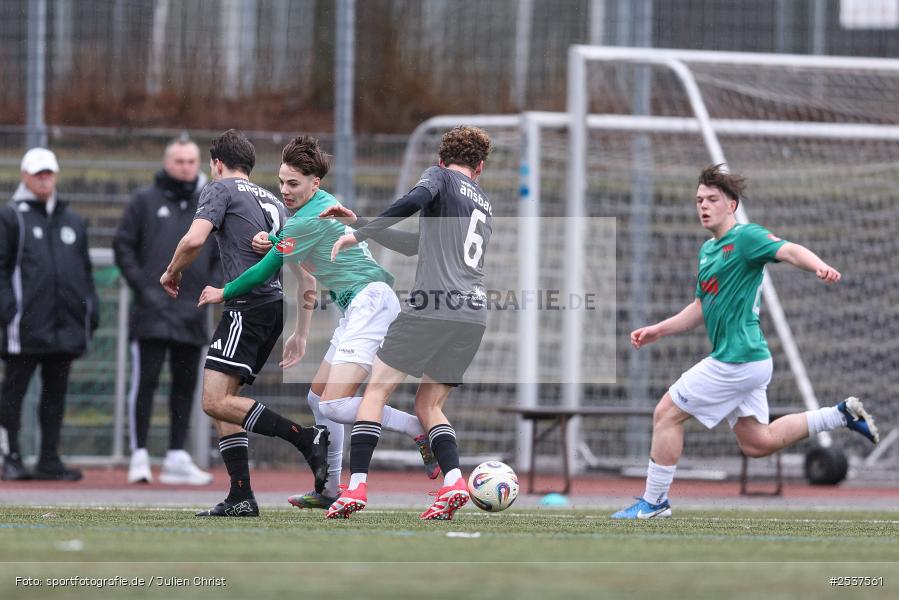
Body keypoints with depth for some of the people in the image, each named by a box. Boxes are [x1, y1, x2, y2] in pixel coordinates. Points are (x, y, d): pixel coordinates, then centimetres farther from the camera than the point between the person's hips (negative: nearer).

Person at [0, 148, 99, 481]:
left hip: (66, 325, 5)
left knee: (56, 391, 6)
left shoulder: (73, 222, 18)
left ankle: (49, 460, 10)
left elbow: (85, 271, 21)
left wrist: (91, 312, 12)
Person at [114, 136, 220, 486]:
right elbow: (123, 246, 2)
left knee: (185, 385, 5)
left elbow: (223, 255, 18)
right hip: (152, 310, -4)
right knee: (145, 381, -7)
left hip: (192, 313, 4)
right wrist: (141, 286, -9)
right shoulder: (145, 201, 3)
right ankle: (139, 456, -4)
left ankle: (177, 458, 10)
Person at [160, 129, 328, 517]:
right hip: (278, 303, 9)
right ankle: (240, 497, 3)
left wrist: (172, 273, 6)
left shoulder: (221, 189, 2)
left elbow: (194, 240, -12)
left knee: (216, 402, -15)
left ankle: (306, 439, -24)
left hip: (249, 304, -9)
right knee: (222, 400, 11)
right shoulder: (272, 200, 25)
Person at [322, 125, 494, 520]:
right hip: (476, 313, 6)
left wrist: (360, 234, -17)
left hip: (433, 306, -6)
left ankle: (356, 485, -9)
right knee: (428, 404, 14)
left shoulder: (440, 177, 6)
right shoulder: (485, 205, 26)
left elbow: (417, 199, -17)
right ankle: (453, 482, -9)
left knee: (377, 389, 3)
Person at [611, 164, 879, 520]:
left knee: (666, 414, -4)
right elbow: (700, 309, 27)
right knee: (758, 443, 13)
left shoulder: (746, 237, -10)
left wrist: (818, 266, -49)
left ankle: (653, 501, 5)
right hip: (744, 360, 10)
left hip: (737, 361, -10)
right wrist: (657, 331, 19)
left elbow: (789, 251, -28)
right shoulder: (708, 250, 18)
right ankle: (841, 415, 17)